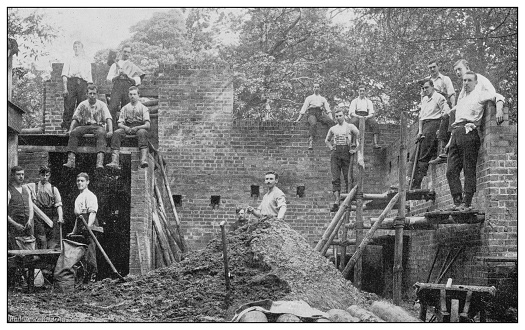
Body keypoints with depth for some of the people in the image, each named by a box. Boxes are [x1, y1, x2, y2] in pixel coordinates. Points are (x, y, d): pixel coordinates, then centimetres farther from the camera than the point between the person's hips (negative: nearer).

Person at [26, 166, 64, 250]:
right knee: (41, 242, -6)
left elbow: (58, 204, 5)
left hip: (52, 218, 1)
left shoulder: (54, 189, 11)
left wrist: (60, 217, -10)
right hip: (39, 216, -1)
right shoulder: (33, 186, 11)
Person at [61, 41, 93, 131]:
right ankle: (65, 127, -13)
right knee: (68, 107, -11)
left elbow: (90, 79, 19)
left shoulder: (87, 62, 25)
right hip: (71, 81, -2)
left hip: (83, 83, 2)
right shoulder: (69, 61, 19)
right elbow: (64, 75, 8)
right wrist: (65, 88, -6)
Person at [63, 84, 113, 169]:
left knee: (101, 133, -38)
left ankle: (100, 162, -54)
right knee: (73, 133, -29)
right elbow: (75, 118, 10)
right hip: (85, 126, 2)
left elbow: (108, 118, -2)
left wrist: (110, 131, -19)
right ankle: (70, 161, -40)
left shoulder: (101, 105, 8)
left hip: (98, 126, -2)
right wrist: (70, 130, -8)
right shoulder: (82, 105, 13)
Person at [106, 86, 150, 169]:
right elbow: (119, 123, 10)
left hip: (139, 128, -2)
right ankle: (114, 161, -40)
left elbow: (147, 125, -4)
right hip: (127, 128, 3)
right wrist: (125, 127, -14)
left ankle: (143, 160, -54)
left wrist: (137, 128, -21)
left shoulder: (143, 108, 8)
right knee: (116, 133, -29)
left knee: (142, 132, -38)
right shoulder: (125, 108, 16)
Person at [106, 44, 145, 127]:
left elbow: (137, 81, 10)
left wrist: (127, 76, -5)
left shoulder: (133, 67, 19)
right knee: (113, 108, -20)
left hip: (128, 88, 1)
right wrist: (118, 76, -8)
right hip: (116, 87, -1)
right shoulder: (115, 65, 19)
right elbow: (109, 78, 9)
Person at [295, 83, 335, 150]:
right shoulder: (309, 98, 24)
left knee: (331, 122, -31)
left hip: (321, 114, 2)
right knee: (313, 124, -37)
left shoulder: (323, 99, 27)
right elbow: (303, 109, 18)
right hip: (312, 113, -2)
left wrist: (331, 118, -1)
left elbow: (328, 109, 17)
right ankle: (310, 143, -49)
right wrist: (298, 119, 7)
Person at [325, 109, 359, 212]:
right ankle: (336, 202, -14)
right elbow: (327, 140, 32)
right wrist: (331, 148, 14)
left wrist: (356, 149, -8)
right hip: (335, 154, 3)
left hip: (346, 152, -2)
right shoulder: (333, 129, 17)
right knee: (335, 179, -8)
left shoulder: (350, 127, 6)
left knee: (348, 178, -1)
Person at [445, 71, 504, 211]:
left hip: (469, 132, -7)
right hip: (456, 133, 7)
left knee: (469, 170, -8)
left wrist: (498, 112, -22)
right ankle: (458, 201, -2)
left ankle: (467, 202, -9)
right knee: (451, 171, -2)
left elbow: (498, 97, -4)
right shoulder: (461, 97, 29)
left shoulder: (479, 94, 9)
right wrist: (450, 140, 26)